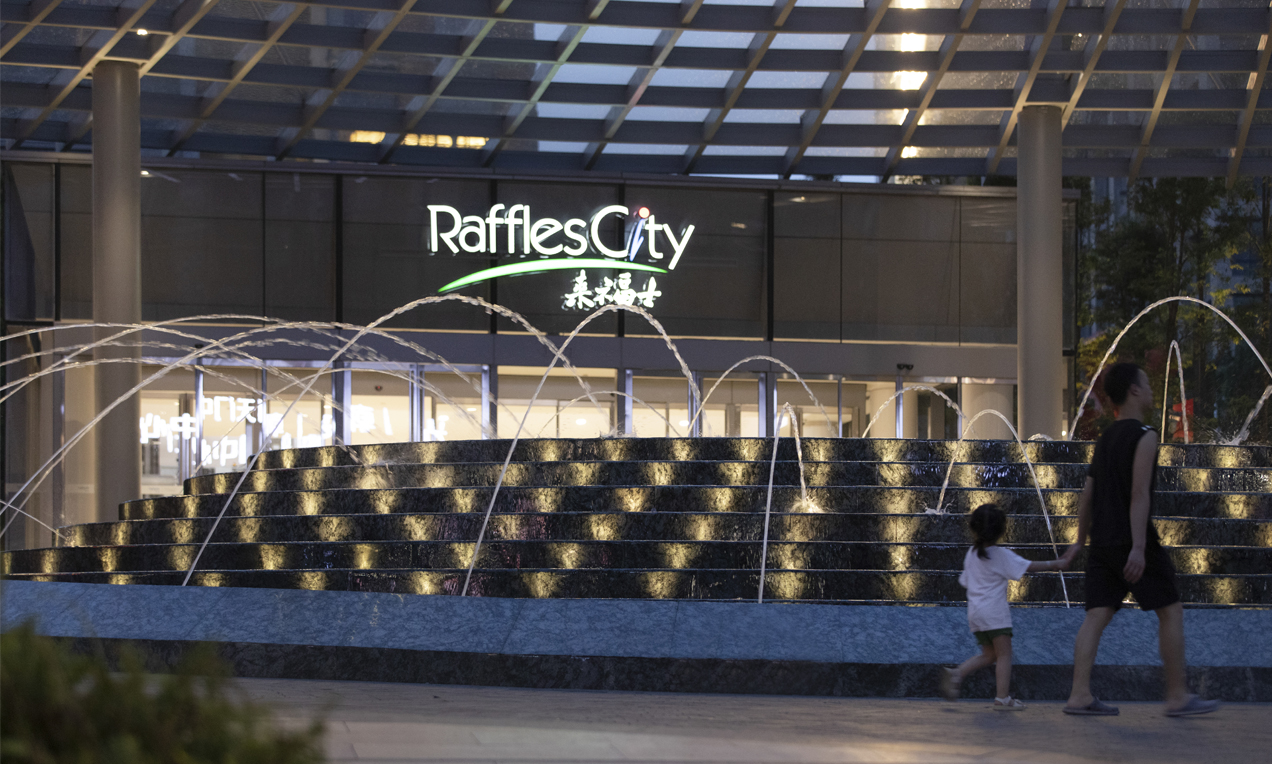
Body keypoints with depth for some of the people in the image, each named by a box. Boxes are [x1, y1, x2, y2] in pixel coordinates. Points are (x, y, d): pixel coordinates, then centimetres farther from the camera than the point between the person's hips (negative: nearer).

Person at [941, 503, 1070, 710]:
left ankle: (957, 673, -1)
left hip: (974, 612, 7)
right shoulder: (1002, 555, -8)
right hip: (994, 611, -7)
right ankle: (1002, 698, -6)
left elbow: (966, 581, 17)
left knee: (989, 654, 16)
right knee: (1004, 654, -1)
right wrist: (1055, 564, -2)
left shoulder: (971, 554, 11)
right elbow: (1029, 567, -10)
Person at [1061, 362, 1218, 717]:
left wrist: (1081, 540, 28)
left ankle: (1080, 696, -8)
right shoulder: (1144, 436, -9)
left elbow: (1088, 494, 19)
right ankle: (1177, 697, 3)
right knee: (1170, 611, 1)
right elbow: (1139, 494, -18)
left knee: (1097, 616, 2)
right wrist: (1139, 547, -23)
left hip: (1102, 542, 8)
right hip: (1131, 539, -8)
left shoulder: (1105, 438, 16)